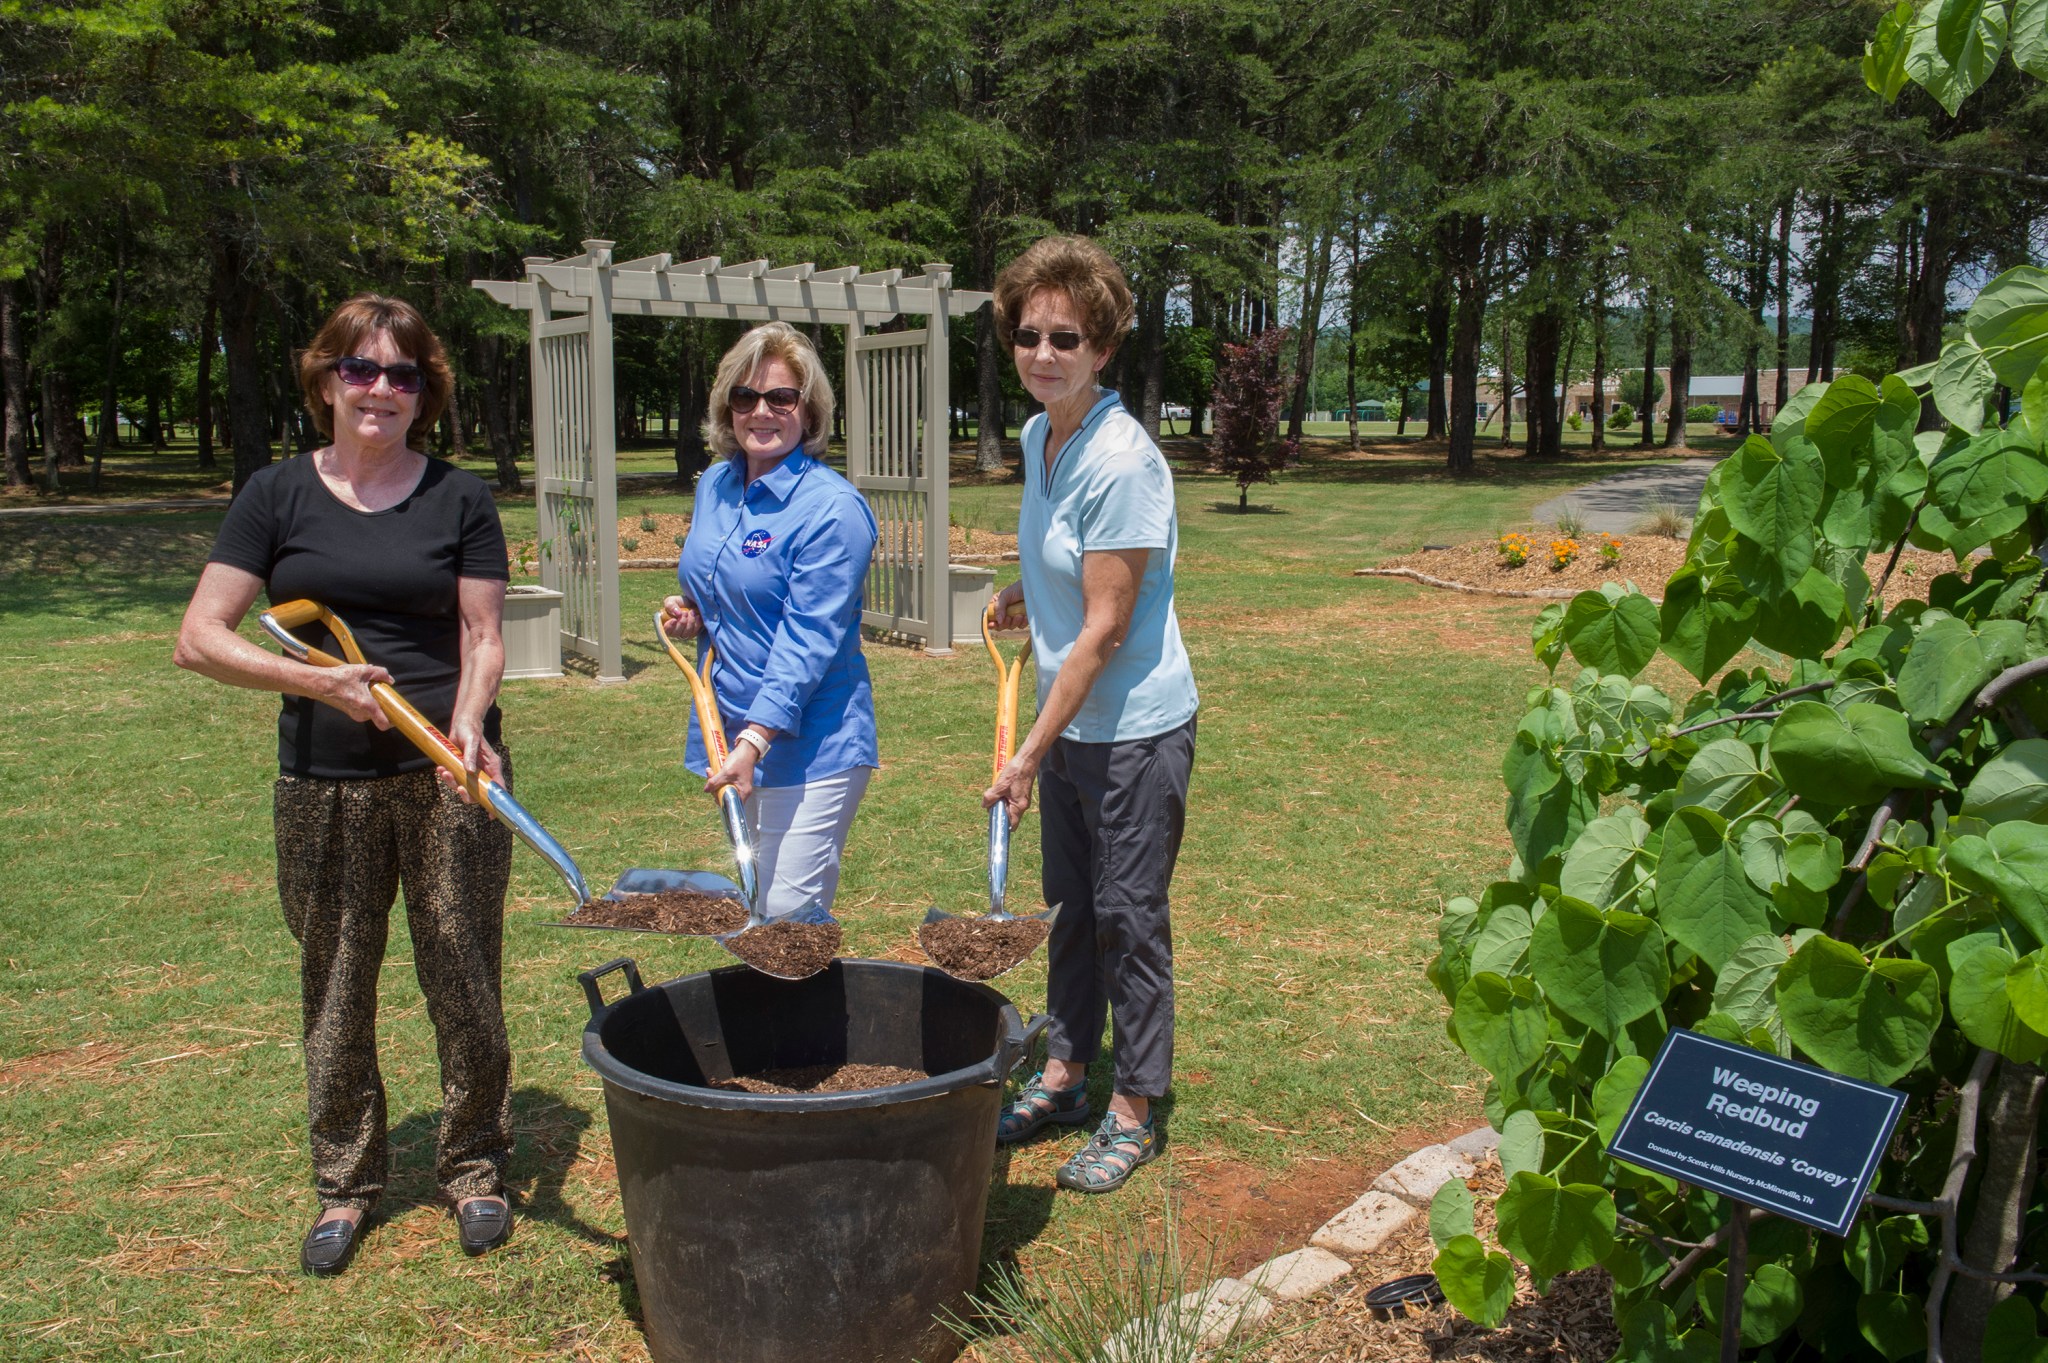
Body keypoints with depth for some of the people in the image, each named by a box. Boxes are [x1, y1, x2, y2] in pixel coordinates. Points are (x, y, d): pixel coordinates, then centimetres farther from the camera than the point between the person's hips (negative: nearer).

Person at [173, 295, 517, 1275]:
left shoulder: (460, 499, 3)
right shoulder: (277, 496, 4)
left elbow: (482, 637, 0)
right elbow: (199, 639, -1)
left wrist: (468, 720, -20)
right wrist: (319, 682, -14)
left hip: (447, 777, -1)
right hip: (324, 787, 1)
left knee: (463, 979, 3)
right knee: (335, 985, 10)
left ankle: (474, 1167, 23)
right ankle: (345, 1182, 29)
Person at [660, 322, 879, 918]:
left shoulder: (831, 507, -16)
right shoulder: (715, 485, 8)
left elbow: (807, 644, -21)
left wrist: (753, 742, -29)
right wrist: (688, 614, 3)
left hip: (807, 743, -8)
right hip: (729, 731, 8)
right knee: (751, 910, 17)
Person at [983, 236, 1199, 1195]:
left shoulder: (1120, 459, -22)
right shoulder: (1039, 438, 4)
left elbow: (1105, 629, -23)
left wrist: (1029, 753, -20)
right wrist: (1029, 599, 8)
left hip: (1134, 729, -8)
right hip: (1069, 720, 8)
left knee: (1128, 916, 4)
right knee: (1069, 906, 18)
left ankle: (1132, 1114, 21)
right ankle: (1062, 1078, 35)